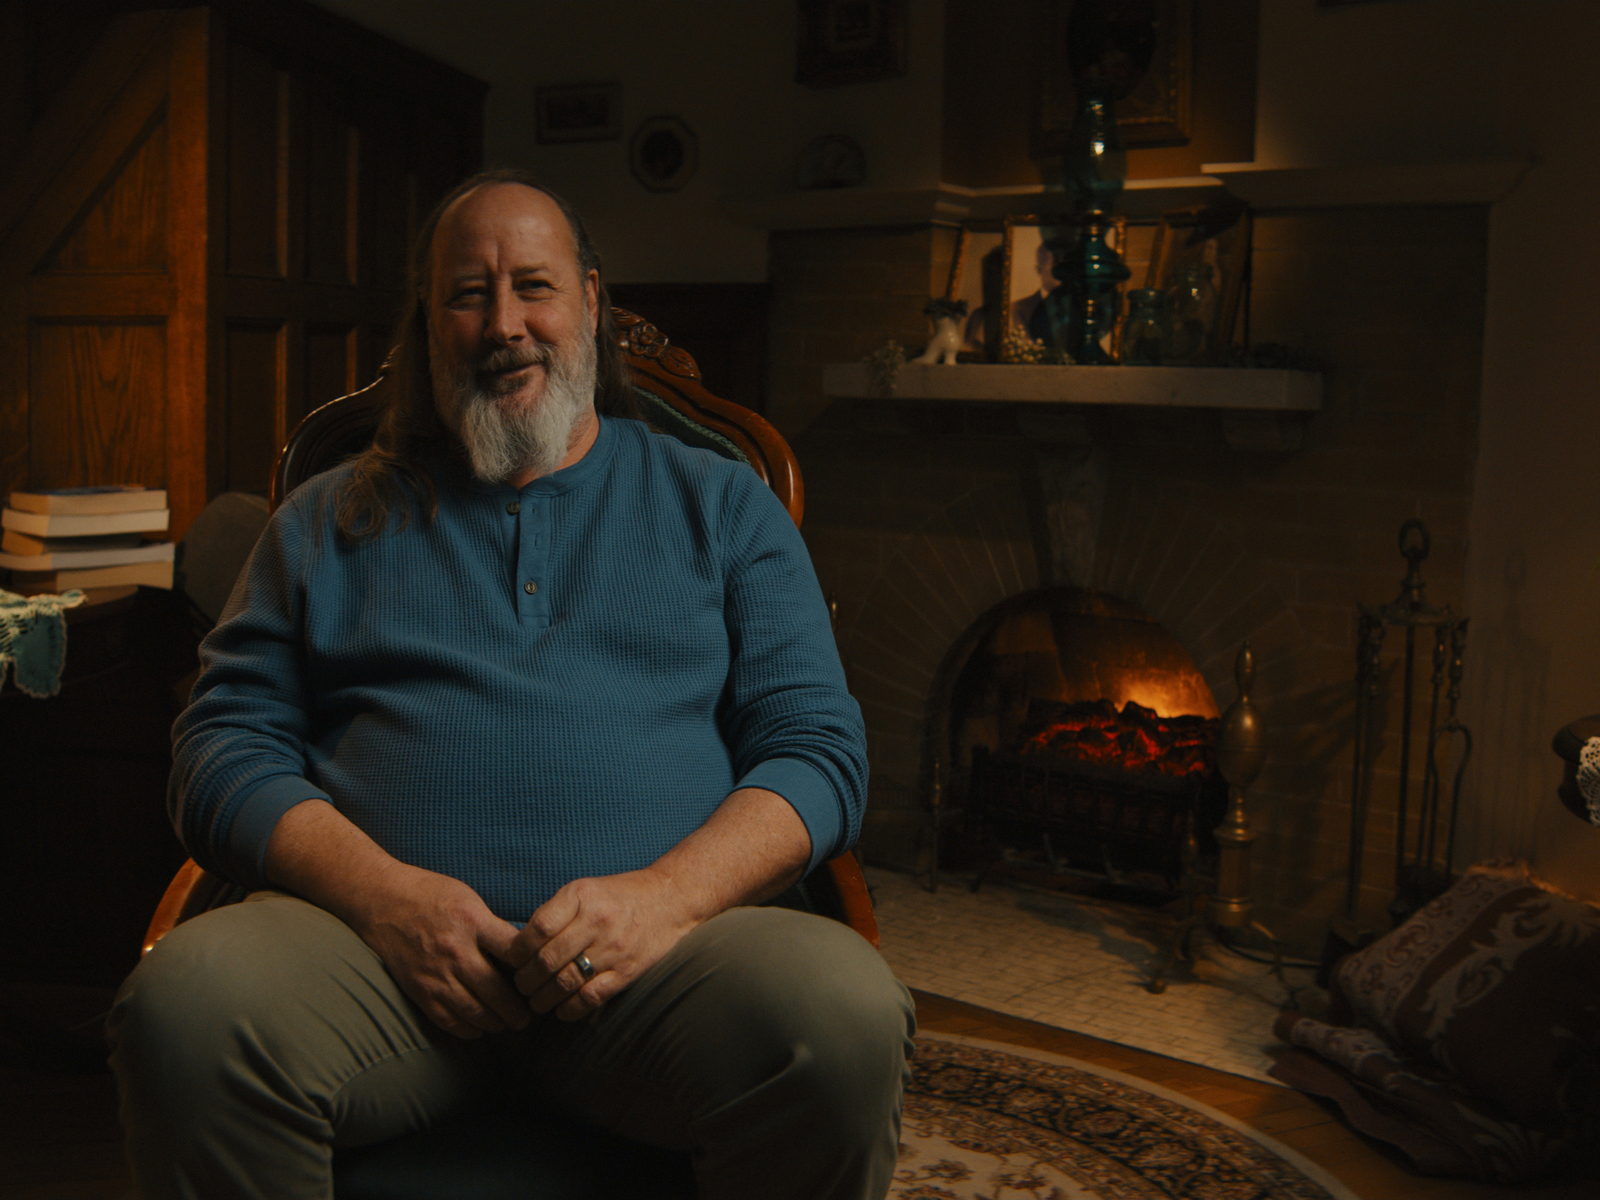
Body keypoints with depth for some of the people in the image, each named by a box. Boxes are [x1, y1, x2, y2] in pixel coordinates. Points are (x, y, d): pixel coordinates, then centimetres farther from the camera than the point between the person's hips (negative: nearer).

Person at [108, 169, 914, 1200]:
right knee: (189, 1004, -31)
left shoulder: (720, 504, 17)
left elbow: (822, 746, 8)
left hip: (651, 954, 0)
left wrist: (668, 894, -12)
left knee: (847, 1015, -31)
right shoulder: (333, 520, 20)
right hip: (381, 940, 1)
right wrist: (380, 891, -10)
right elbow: (226, 745, 11)